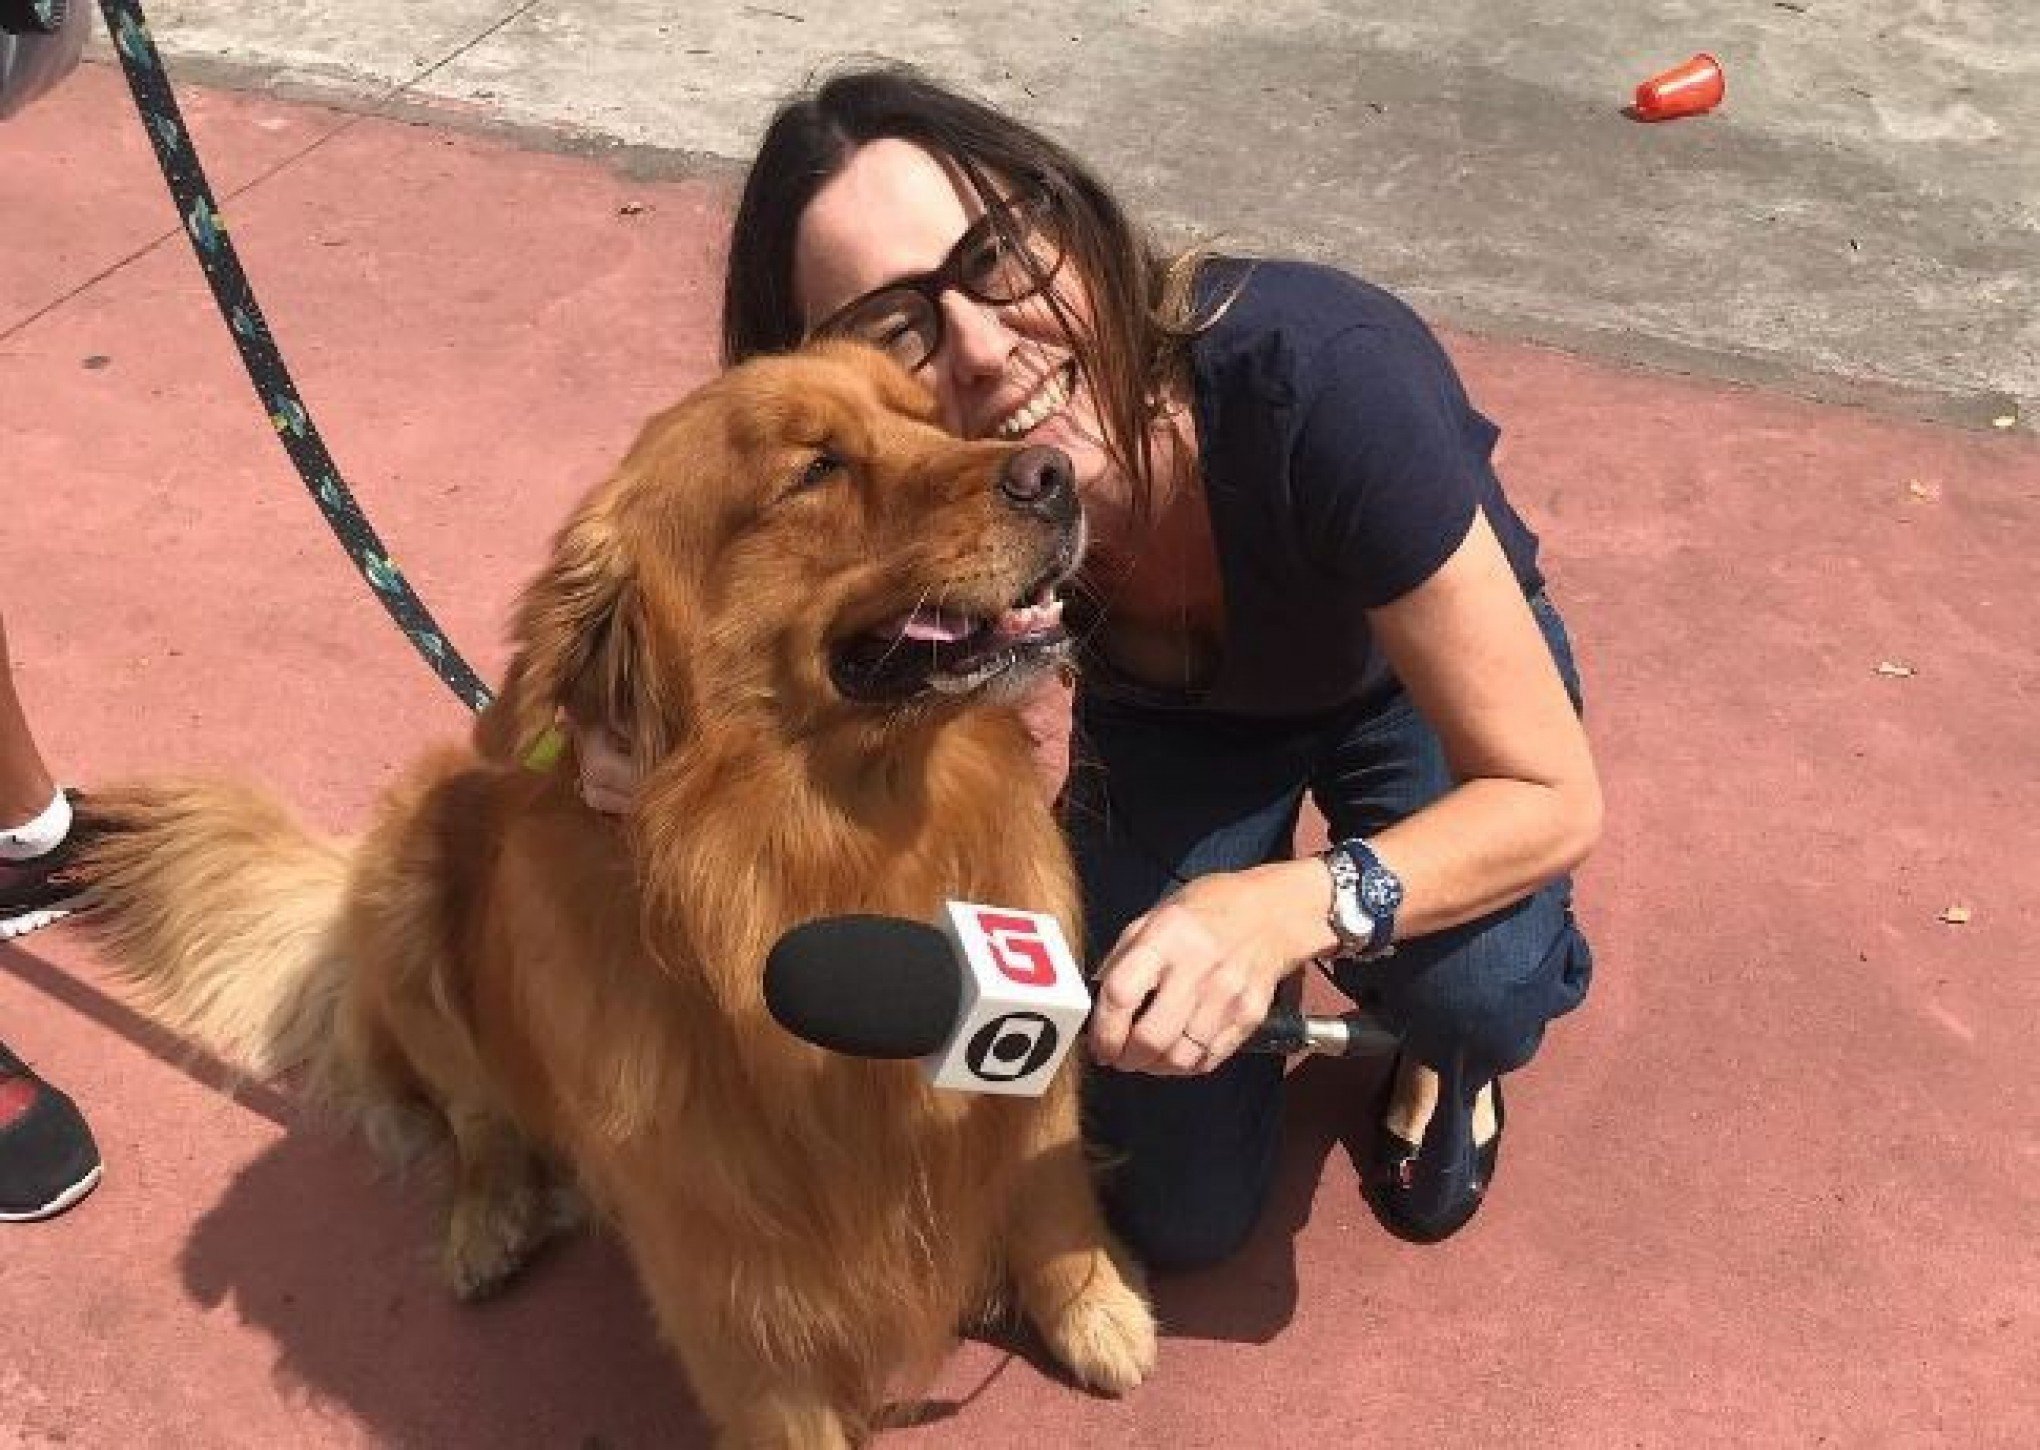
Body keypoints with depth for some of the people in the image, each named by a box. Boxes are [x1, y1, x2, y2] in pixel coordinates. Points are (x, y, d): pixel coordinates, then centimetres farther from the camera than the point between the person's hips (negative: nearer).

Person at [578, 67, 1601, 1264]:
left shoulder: (1318, 377, -42)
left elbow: (1554, 800, -35)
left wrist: (1290, 906, -53)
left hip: (1403, 673, -1)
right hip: (1166, 715, 2)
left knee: (1479, 976, -33)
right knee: (1180, 1215, 0)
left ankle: (1440, 1044, 4)